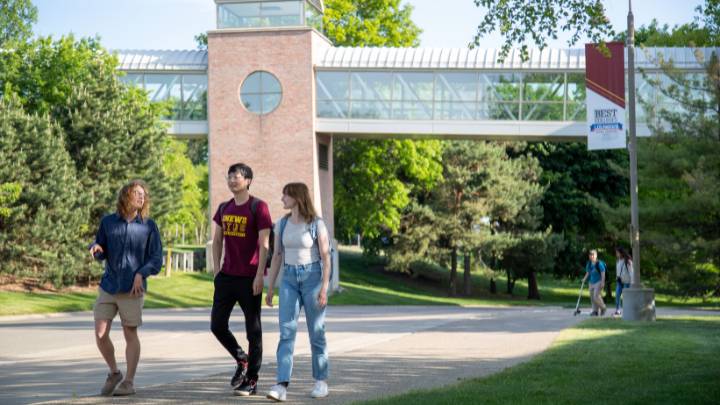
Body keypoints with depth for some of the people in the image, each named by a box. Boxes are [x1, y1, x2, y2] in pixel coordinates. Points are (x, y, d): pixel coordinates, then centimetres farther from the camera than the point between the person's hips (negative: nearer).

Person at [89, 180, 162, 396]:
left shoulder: (148, 226, 0)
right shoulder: (108, 222, 5)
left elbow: (156, 258, 0)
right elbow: (101, 252, 13)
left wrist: (141, 273, -15)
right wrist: (96, 248, -9)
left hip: (132, 289, -2)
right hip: (108, 287, 2)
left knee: (130, 334, 3)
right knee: (100, 334, -1)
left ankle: (129, 382, 13)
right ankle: (114, 372, 21)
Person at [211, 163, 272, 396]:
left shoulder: (258, 207, -7)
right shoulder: (224, 209, 11)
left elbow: (264, 244, -11)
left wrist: (259, 275, -17)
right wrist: (216, 269, 8)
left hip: (249, 278, -6)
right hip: (226, 276, 6)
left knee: (253, 329, 1)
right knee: (217, 325, 4)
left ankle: (251, 380, 8)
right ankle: (241, 359, 27)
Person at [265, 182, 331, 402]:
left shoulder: (316, 224, -8)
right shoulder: (282, 224, 6)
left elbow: (326, 258, -9)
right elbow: (277, 257, 10)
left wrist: (324, 289, -16)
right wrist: (270, 288, 8)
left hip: (312, 277, -3)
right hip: (290, 279, 3)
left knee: (316, 332, 4)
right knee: (286, 331, -9)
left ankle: (321, 381, 20)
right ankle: (282, 385, -17)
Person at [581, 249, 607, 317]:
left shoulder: (599, 263, -12)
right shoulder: (589, 264, 9)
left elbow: (603, 273, -12)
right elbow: (588, 273, 18)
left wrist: (602, 282, -17)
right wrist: (585, 279, 3)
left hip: (598, 282, -7)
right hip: (591, 282, 7)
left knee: (596, 296, -15)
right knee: (592, 297, 5)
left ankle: (603, 308, 6)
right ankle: (595, 311, 12)